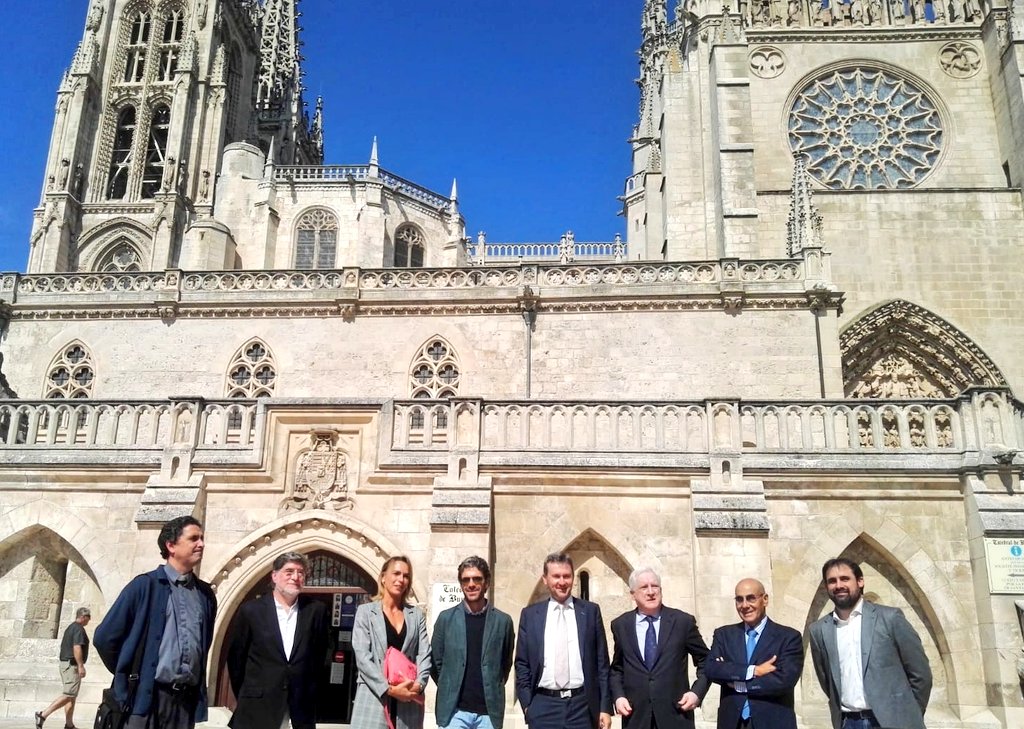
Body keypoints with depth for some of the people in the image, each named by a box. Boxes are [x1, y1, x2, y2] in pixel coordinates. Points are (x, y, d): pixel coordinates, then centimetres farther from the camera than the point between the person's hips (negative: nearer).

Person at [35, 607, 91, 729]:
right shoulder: (79, 629, -11)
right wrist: (81, 665, -23)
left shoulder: (70, 628, 18)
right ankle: (43, 714, -18)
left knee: (71, 696, 9)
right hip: (72, 664, -10)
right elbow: (77, 647, -22)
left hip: (64, 663, 10)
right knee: (69, 695, -12)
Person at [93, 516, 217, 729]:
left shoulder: (205, 594, 11)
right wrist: (129, 678, 8)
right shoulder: (145, 585, -3)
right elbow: (105, 638, 0)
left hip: (187, 699, 4)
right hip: (147, 696, -4)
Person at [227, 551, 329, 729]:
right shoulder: (251, 610, -1)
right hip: (258, 707, -1)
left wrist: (310, 691, 10)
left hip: (301, 706, 1)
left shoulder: (316, 610, 2)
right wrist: (244, 697, 8)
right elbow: (236, 657, 6)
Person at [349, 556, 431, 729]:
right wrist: (389, 688, -13)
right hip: (374, 699, -2)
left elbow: (424, 655, 7)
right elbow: (362, 656, -4)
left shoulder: (417, 614, 13)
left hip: (408, 701, 2)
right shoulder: (365, 611, 5)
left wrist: (419, 684, -12)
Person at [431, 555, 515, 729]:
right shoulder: (446, 618, 3)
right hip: (454, 710, 0)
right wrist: (451, 690, 9)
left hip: (489, 711, 0)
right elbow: (436, 662, 10)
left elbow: (506, 663, 13)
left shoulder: (503, 621, 3)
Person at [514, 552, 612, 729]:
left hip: (582, 705, 0)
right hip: (543, 706, 0)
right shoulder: (530, 614, 5)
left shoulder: (591, 611, 4)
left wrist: (605, 707, 1)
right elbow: (522, 663, 7)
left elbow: (601, 662, 4)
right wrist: (526, 704, 0)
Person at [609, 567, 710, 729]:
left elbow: (705, 661, 8)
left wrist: (697, 692, -5)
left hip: (675, 714, -1)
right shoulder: (621, 625, 4)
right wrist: (618, 696, -1)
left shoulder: (683, 621, -2)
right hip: (635, 715, 2)